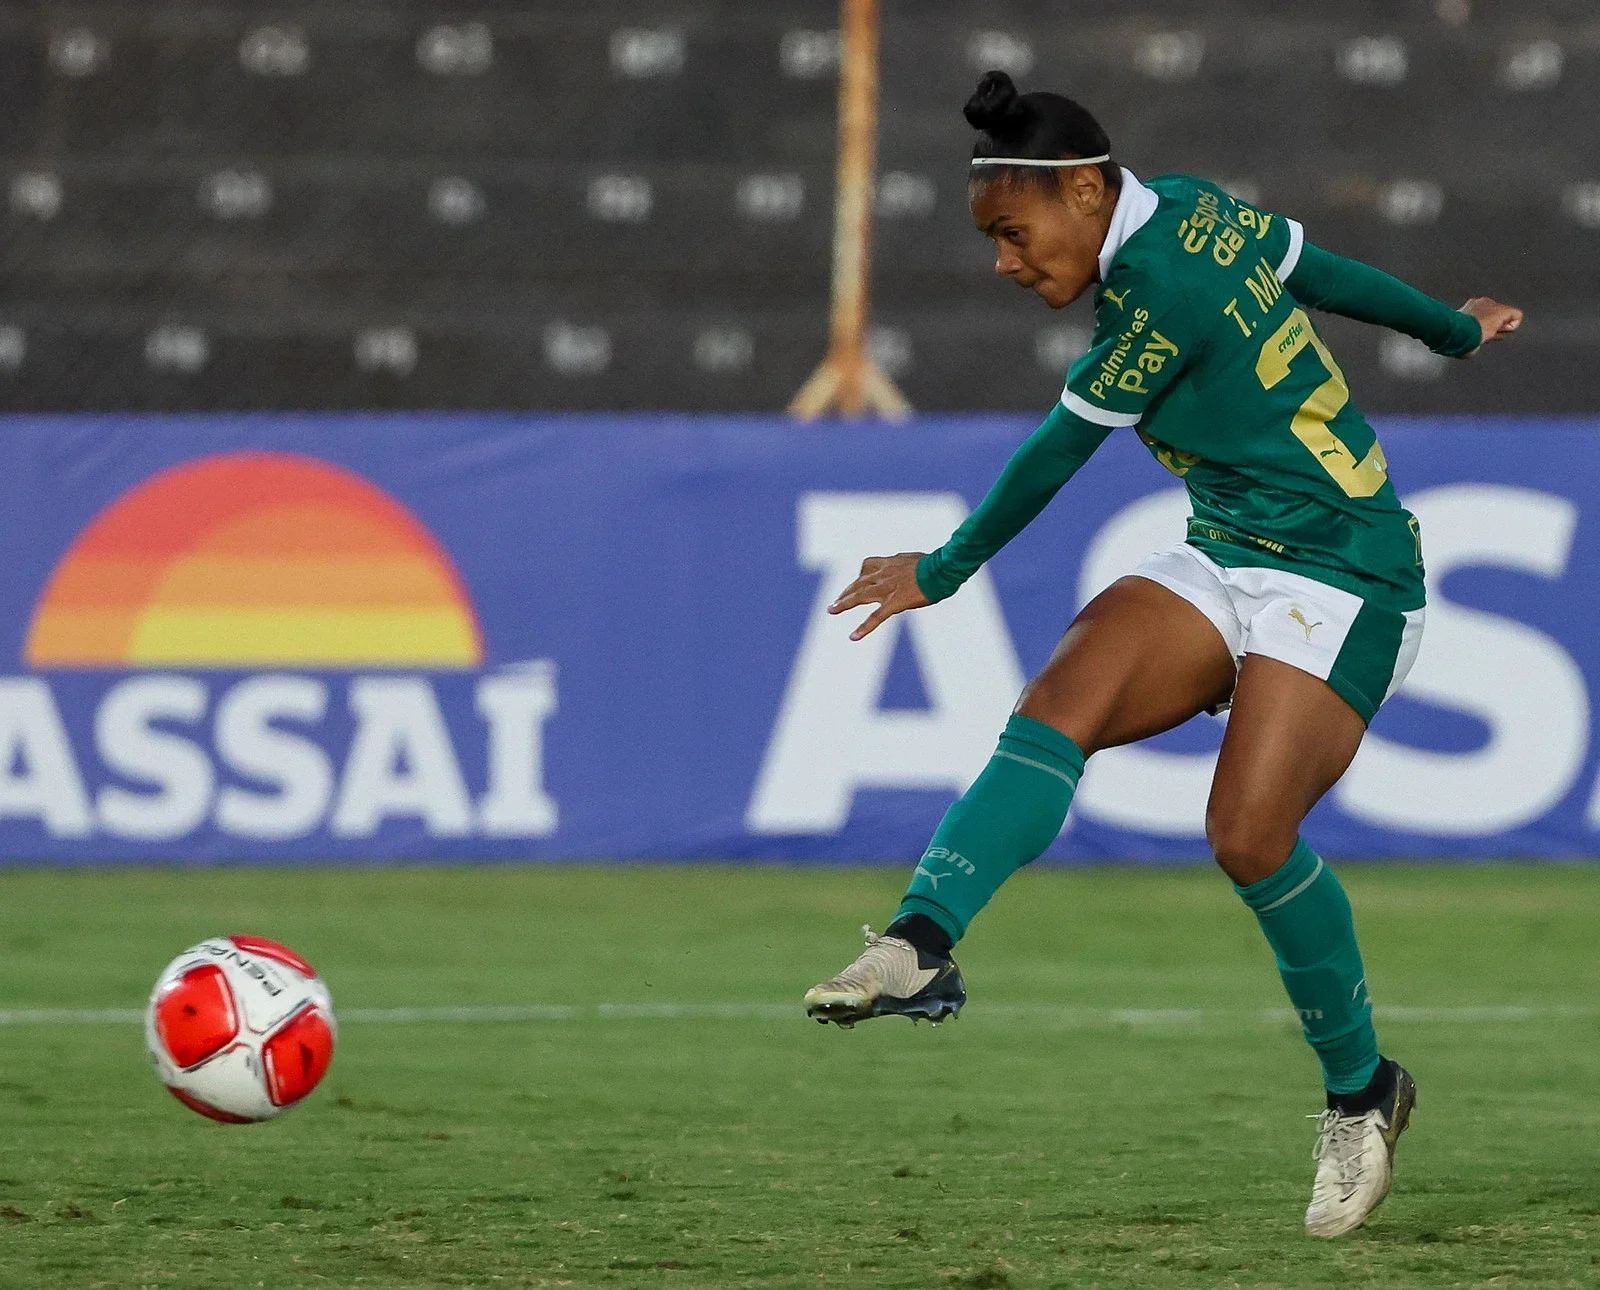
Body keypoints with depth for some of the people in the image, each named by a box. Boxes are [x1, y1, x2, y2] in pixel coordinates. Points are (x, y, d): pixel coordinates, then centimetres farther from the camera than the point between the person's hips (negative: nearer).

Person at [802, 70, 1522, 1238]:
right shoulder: (1193, 213, 5)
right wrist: (1452, 330, 38)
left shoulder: (1161, 292, -21)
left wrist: (944, 573, 1)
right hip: (1228, 565, 9)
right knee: (1060, 704, -15)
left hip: (1342, 579, -9)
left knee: (1249, 834, -18)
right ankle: (923, 945, -32)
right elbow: (1321, 270, 20)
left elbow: (1059, 451, -12)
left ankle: (1363, 1092, 5)